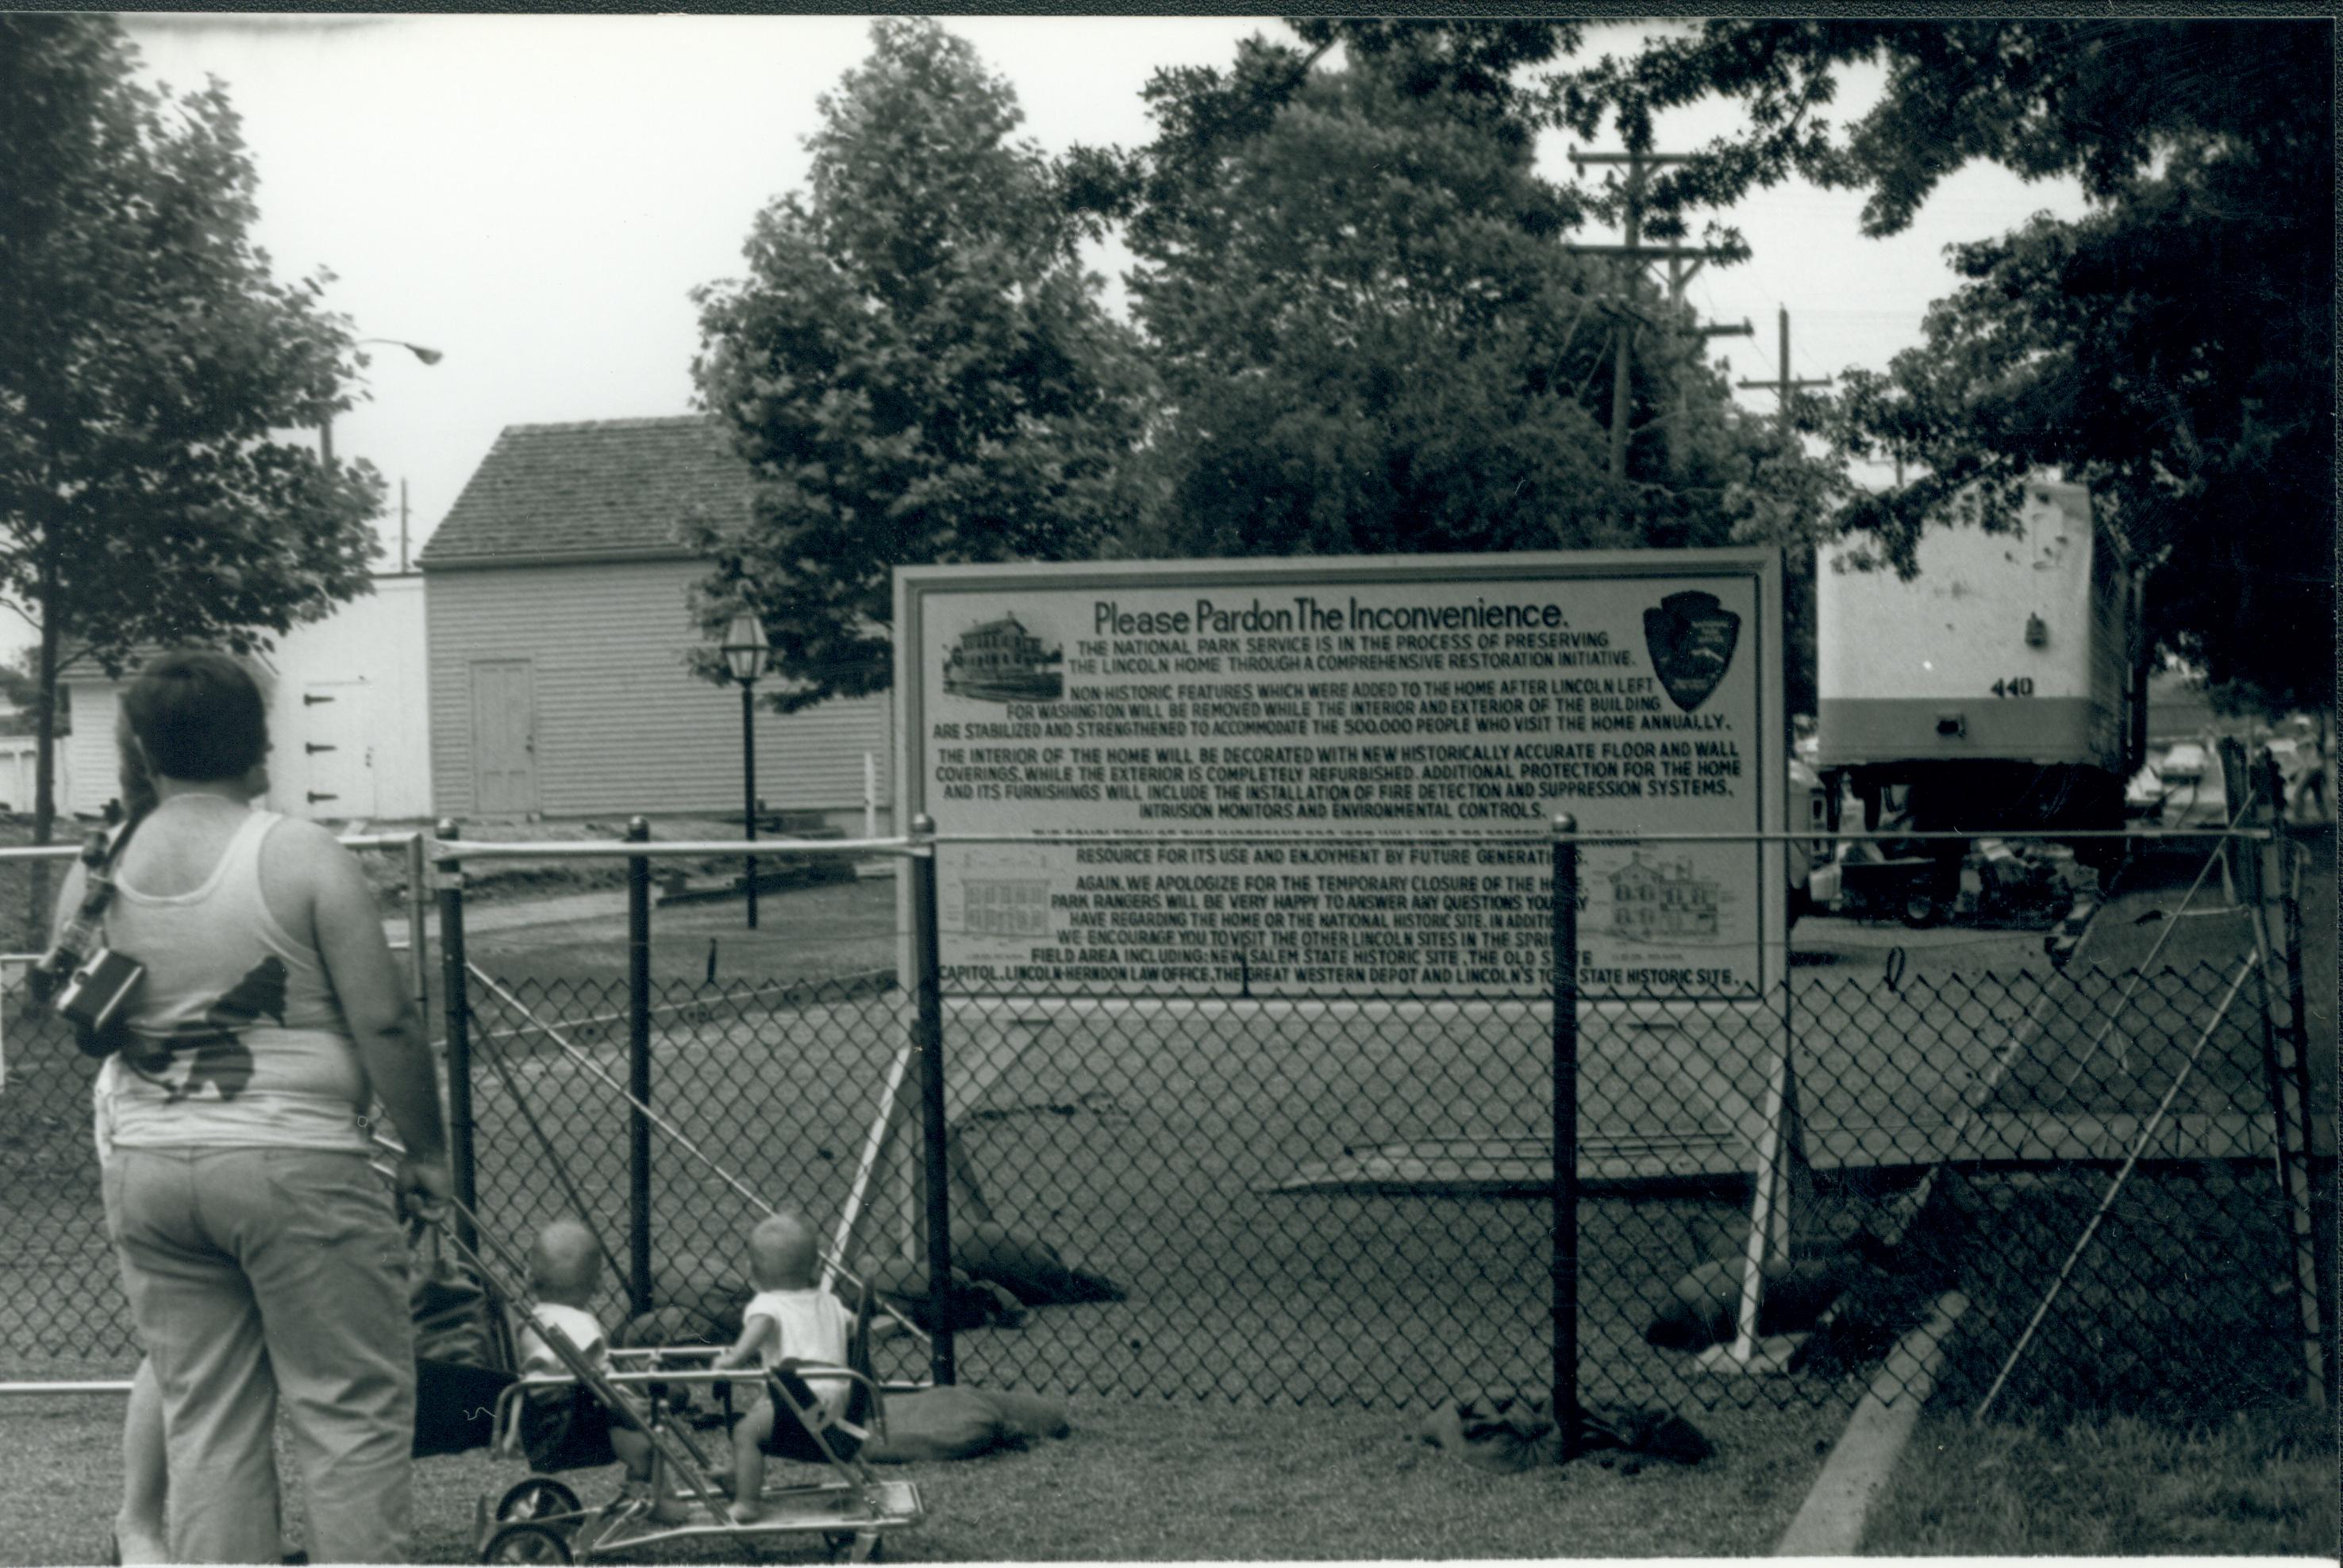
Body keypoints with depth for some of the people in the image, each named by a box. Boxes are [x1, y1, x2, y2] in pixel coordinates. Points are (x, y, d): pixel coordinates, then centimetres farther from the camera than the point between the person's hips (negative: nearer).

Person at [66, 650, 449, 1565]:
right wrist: (426, 1151, 0)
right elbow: (383, 1023, -11)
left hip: (147, 1171, 5)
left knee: (205, 1423, 11)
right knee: (353, 1414, 3)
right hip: (294, 1163, -5)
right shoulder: (303, 858, -9)